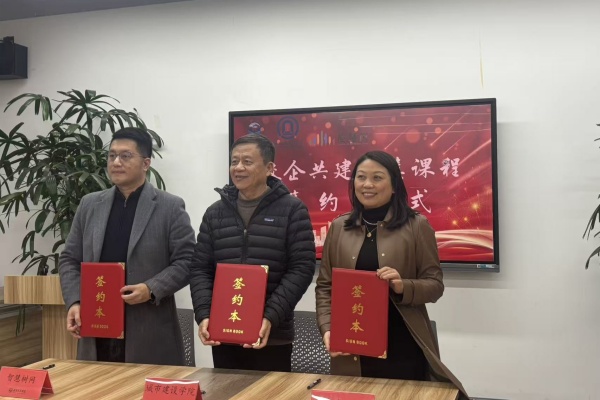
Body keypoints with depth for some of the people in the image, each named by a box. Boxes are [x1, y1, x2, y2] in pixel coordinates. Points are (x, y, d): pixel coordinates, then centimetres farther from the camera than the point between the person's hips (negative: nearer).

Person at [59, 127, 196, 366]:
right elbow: (69, 260, 13)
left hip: (150, 332, -3)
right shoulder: (89, 205, 12)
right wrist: (74, 302, -2)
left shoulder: (170, 207, -2)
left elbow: (187, 261, -5)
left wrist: (152, 289, -18)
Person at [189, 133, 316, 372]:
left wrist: (272, 317, -18)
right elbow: (200, 269, 8)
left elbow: (302, 268, -8)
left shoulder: (292, 210, -2)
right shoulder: (215, 213, 10)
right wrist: (203, 315, -8)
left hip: (272, 336, -3)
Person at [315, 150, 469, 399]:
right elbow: (324, 286, 8)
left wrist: (403, 287, -20)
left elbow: (435, 284, -1)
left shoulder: (417, 226, 0)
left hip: (403, 348, -2)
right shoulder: (338, 227, 7)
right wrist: (327, 328, -6)